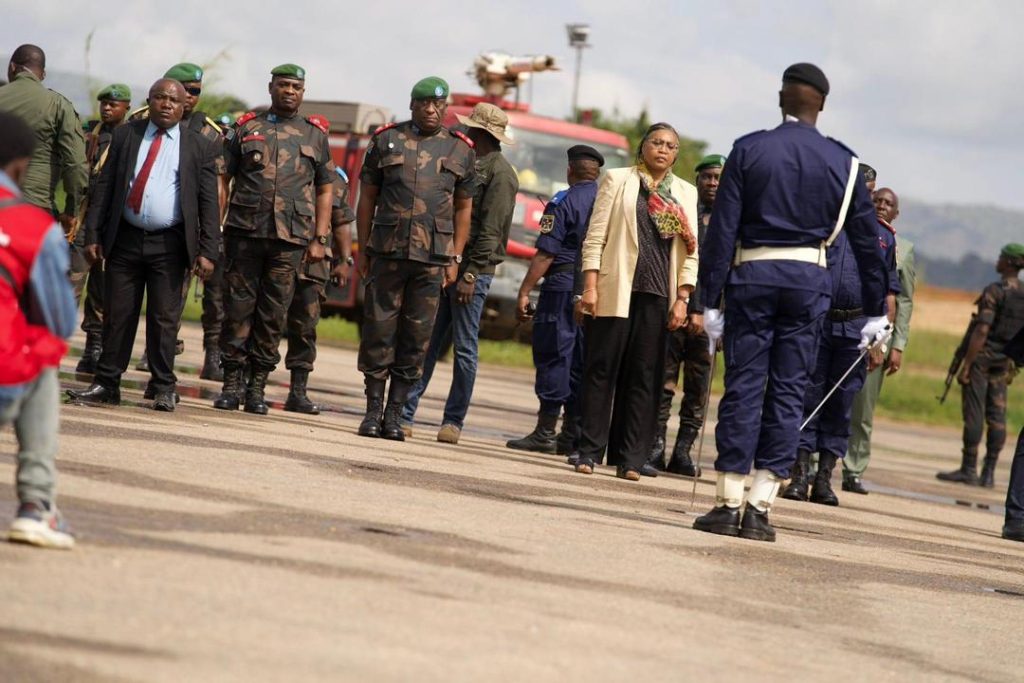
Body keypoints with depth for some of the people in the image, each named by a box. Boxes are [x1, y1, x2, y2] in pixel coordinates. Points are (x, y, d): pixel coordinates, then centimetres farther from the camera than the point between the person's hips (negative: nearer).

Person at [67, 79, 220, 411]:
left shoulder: (200, 148, 3)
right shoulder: (125, 136, 8)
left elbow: (209, 203, 1)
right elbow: (104, 187, 7)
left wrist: (207, 251, -7)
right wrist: (93, 235, -1)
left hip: (169, 245, -2)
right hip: (124, 240, 2)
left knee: (164, 318, 0)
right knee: (117, 315, 4)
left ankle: (163, 389, 9)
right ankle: (106, 384, 10)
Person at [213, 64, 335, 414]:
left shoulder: (315, 135, 10)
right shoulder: (248, 128, 9)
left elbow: (325, 190, 11)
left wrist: (319, 239, 3)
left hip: (290, 239, 0)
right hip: (244, 231, 0)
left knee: (273, 315, 3)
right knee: (237, 308, 0)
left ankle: (257, 386, 10)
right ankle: (232, 383, 7)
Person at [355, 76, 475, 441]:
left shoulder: (460, 150, 9)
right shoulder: (386, 140, 7)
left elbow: (463, 208, 11)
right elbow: (367, 198, 9)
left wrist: (455, 258, 5)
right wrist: (363, 250, 5)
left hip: (432, 259, 0)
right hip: (387, 253, 0)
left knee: (416, 338, 2)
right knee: (378, 331, 0)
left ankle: (395, 413, 8)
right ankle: (373, 410, 8)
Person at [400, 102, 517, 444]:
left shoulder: (499, 172, -8)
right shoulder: (468, 163, 18)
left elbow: (491, 230, -14)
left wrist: (470, 274, -18)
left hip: (473, 270, -8)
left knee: (464, 348, 0)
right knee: (425, 343, 4)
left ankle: (453, 420, 6)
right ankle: (404, 414, 4)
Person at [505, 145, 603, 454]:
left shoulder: (564, 202, -6)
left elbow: (545, 254, -11)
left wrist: (524, 291, -8)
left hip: (564, 287, -6)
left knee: (553, 357, -4)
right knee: (582, 362, 9)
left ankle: (545, 431, -6)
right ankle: (573, 434, 9)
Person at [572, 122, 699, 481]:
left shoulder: (685, 193, 13)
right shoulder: (617, 180, 6)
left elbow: (690, 251, 10)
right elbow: (595, 237, 2)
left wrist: (682, 298, 1)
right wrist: (590, 287, -7)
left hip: (658, 294, 2)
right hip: (616, 290, -2)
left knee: (644, 376, 0)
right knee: (602, 370, -1)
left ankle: (630, 458, 1)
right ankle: (589, 451, 4)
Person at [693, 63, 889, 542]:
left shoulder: (749, 150, 0)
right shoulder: (842, 162, 5)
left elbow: (722, 229, -4)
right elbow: (866, 238, 9)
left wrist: (710, 300, -1)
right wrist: (875, 311, 16)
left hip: (752, 274, -1)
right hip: (809, 280, 1)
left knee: (743, 385, 2)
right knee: (788, 392, 4)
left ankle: (728, 505, 1)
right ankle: (760, 509, 2)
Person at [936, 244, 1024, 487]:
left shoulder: (994, 291, -15)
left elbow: (982, 331, -19)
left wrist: (966, 365, -17)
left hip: (982, 357, -7)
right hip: (1004, 362, 7)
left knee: (974, 414, -3)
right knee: (996, 415, 6)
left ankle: (969, 470, -2)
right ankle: (989, 474, 7)